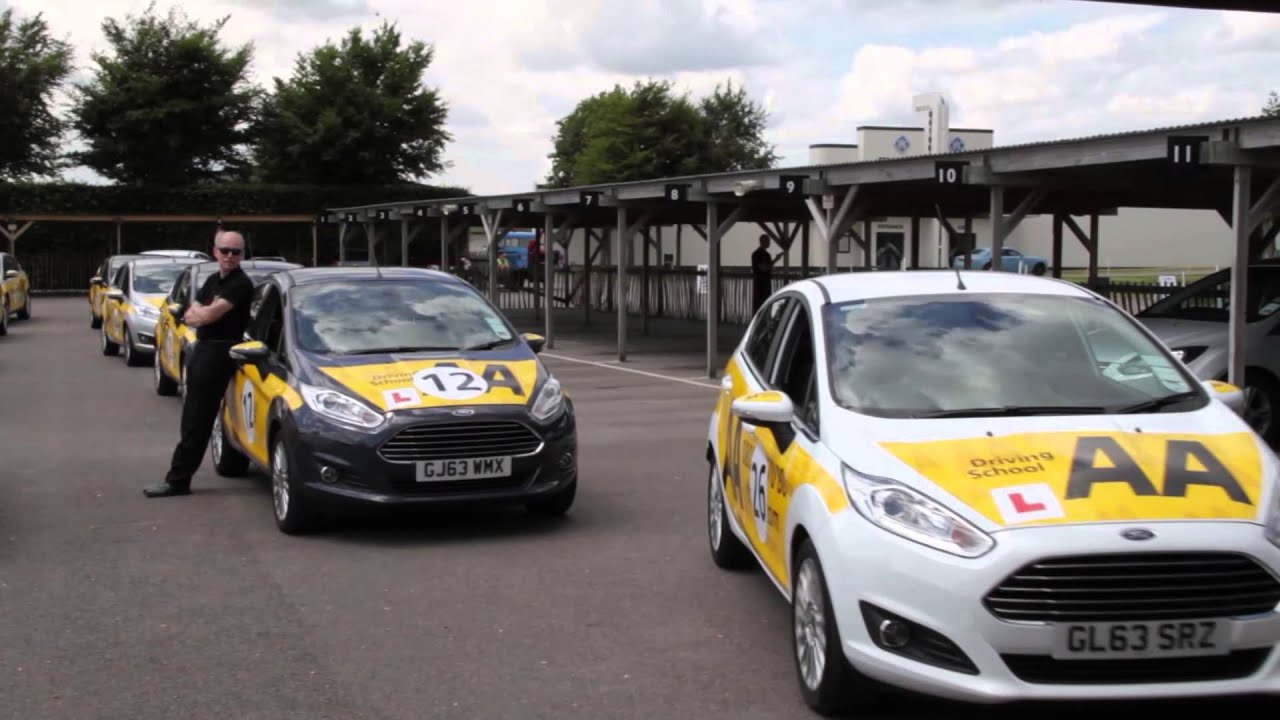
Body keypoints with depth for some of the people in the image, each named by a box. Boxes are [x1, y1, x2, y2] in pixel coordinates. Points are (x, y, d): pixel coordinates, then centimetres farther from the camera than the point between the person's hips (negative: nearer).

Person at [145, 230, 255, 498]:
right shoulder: (213, 280, 16)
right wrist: (205, 312, -9)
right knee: (192, 416, 15)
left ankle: (178, 480, -8)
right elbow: (190, 317, 12)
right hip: (202, 348, 9)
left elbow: (209, 315, -21)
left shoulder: (241, 284, -13)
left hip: (219, 353, -9)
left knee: (197, 420, -9)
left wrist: (199, 312, 0)